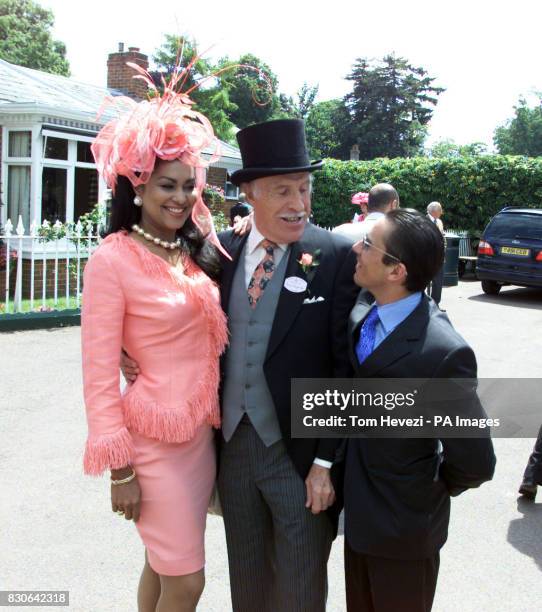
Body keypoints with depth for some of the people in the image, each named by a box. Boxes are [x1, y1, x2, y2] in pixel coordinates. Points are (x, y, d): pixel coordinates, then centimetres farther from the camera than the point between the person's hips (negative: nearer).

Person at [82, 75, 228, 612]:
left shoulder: (197, 251, 4)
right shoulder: (112, 260, -13)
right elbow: (99, 372, -13)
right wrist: (119, 469, -13)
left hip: (204, 431, 6)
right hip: (155, 440, -6)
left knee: (162, 567, 19)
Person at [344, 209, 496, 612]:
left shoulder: (444, 353, -30)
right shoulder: (362, 310, -8)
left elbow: (475, 463, -22)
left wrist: (432, 491, -5)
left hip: (403, 529, -6)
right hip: (360, 514, 6)